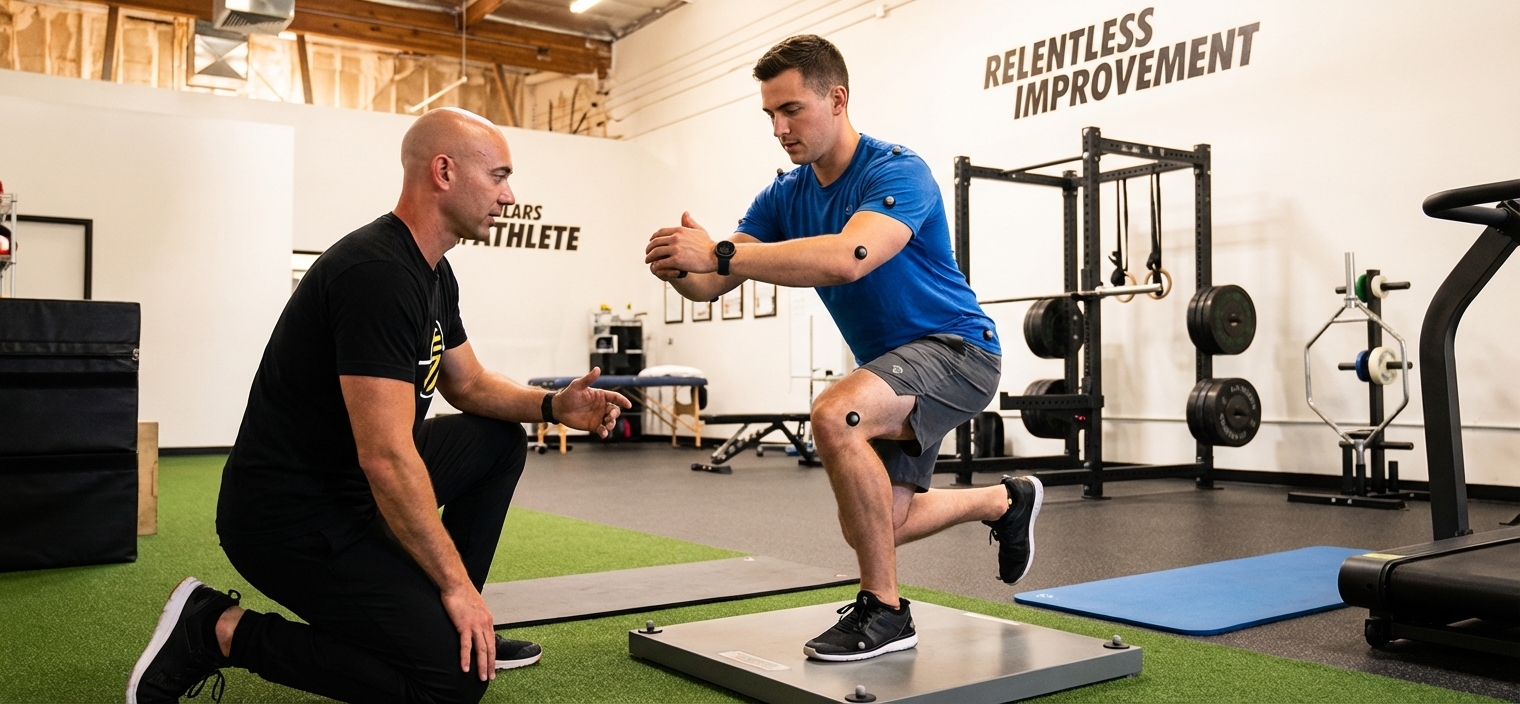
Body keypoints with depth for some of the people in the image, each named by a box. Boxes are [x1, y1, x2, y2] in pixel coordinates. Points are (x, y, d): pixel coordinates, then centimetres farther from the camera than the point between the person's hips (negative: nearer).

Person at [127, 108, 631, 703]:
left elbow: (468, 385, 20)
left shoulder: (433, 273, 7)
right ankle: (216, 629, -4)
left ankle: (441, 618, 18)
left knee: (499, 441, 15)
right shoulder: (377, 275, -25)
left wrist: (551, 405, 1)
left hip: (355, 482, 10)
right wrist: (457, 584, -20)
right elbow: (386, 459, -29)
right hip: (289, 512, -10)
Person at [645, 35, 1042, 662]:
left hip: (956, 349, -8)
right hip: (890, 365, 8)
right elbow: (713, 286, -10)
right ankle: (1005, 501, 40)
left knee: (835, 415, -35)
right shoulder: (785, 196, -1)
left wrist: (719, 253, -48)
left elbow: (849, 258, -44)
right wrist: (680, 268, -33)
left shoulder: (897, 173, -23)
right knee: (873, 526, 13)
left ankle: (884, 613, -18)